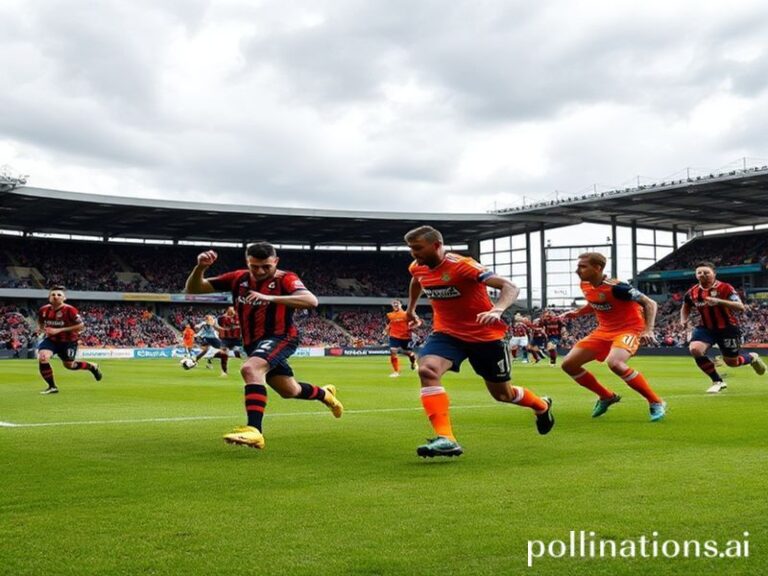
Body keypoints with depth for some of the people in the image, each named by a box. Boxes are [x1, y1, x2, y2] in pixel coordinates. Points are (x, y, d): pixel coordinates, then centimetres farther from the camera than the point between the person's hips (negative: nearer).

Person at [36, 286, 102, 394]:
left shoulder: (70, 310, -24)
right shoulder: (44, 310, -8)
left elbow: (81, 326, -24)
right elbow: (40, 321, 16)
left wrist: (59, 330, -27)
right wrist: (41, 328, -9)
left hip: (68, 341, -4)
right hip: (50, 339, 4)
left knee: (69, 365, 11)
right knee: (42, 358, -22)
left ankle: (92, 367, 44)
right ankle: (52, 387, -7)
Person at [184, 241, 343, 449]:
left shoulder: (285, 279, -12)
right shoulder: (238, 278, 2)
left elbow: (311, 301, -32)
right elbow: (192, 289, 2)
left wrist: (270, 298, -40)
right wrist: (200, 267, -20)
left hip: (280, 337, -7)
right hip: (253, 343, 7)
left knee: (250, 368, -35)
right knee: (289, 391, 23)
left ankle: (254, 431, -41)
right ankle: (325, 394, 54)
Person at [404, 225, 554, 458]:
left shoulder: (461, 265, -27)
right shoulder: (418, 268, -6)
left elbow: (510, 287, -34)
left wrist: (497, 310, -52)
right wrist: (411, 309, 33)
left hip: (485, 335, -5)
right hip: (447, 333, 5)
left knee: (502, 394, 12)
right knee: (427, 370, -27)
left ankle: (542, 406, 47)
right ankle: (445, 439, -30)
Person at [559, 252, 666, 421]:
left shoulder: (615, 287, -24)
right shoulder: (585, 285, -1)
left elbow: (650, 303, -19)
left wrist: (648, 330, -31)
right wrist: (576, 313, 7)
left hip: (629, 329, -8)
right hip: (604, 330, 8)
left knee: (614, 363, -38)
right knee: (568, 364, 0)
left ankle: (656, 402, -19)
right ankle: (607, 397, 20)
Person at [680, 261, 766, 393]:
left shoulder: (725, 288, -18)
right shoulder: (693, 292, -4)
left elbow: (741, 307, -30)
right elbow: (686, 307, 18)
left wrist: (718, 301, -42)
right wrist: (684, 320, -3)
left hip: (728, 328, -3)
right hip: (706, 328, 4)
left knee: (732, 362, 6)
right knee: (695, 349, -25)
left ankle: (752, 358, 46)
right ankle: (717, 382, -6)